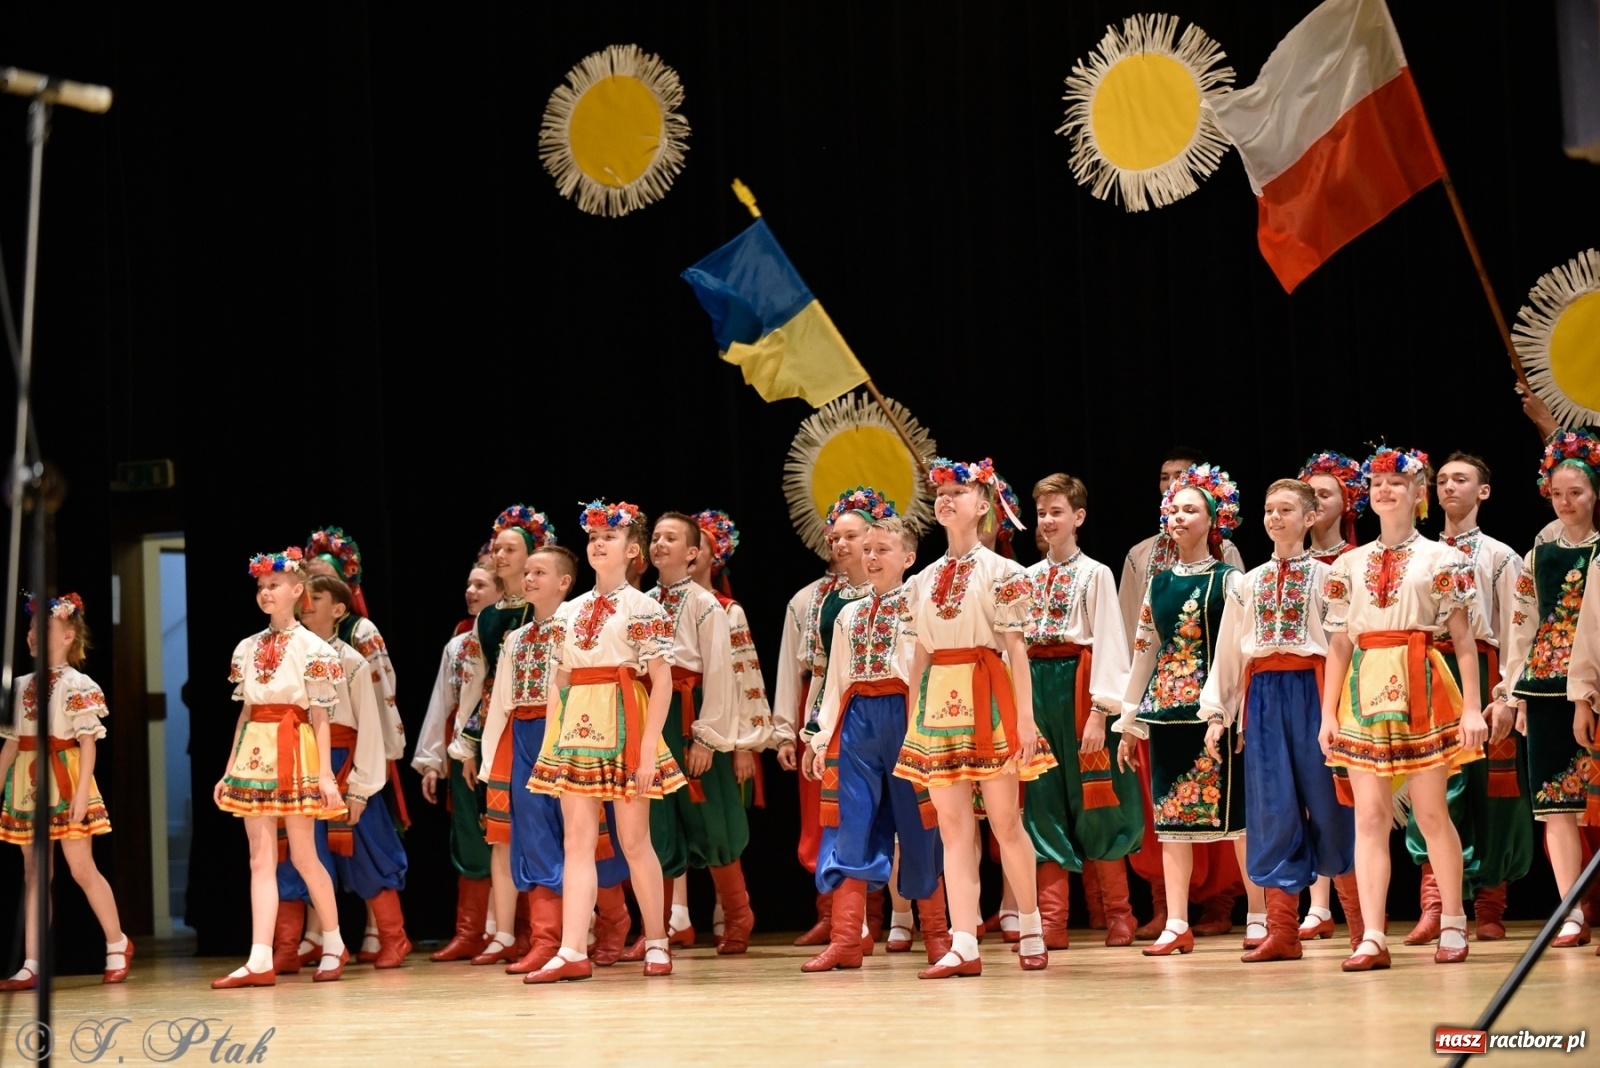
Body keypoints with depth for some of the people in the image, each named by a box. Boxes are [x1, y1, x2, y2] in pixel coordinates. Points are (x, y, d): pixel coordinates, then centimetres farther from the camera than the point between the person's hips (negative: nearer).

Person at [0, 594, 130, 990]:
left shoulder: (78, 685, -6)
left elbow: (88, 741, -11)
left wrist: (82, 790, -19)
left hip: (64, 781, -6)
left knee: (82, 868, -3)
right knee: (34, 874, 5)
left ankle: (118, 945, 14)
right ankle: (32, 964, 3)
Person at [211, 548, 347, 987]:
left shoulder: (310, 647, -3)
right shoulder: (248, 648, 12)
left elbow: (319, 715, -5)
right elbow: (245, 711, 16)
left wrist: (326, 773, -10)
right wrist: (229, 770, 13)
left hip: (294, 751, -5)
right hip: (254, 752, 5)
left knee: (303, 855, 0)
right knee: (261, 858, 0)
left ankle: (334, 945, 17)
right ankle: (260, 961, -5)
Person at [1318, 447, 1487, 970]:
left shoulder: (1440, 559, 3)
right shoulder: (1349, 565, 12)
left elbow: (1463, 637, 1)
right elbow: (1339, 643, 13)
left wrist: (1472, 708, -5)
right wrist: (1328, 713, 8)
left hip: (1422, 688, -3)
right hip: (1365, 689, 3)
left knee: (1431, 812, 1)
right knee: (1370, 816, -2)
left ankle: (1453, 925, 14)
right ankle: (1372, 937, -4)